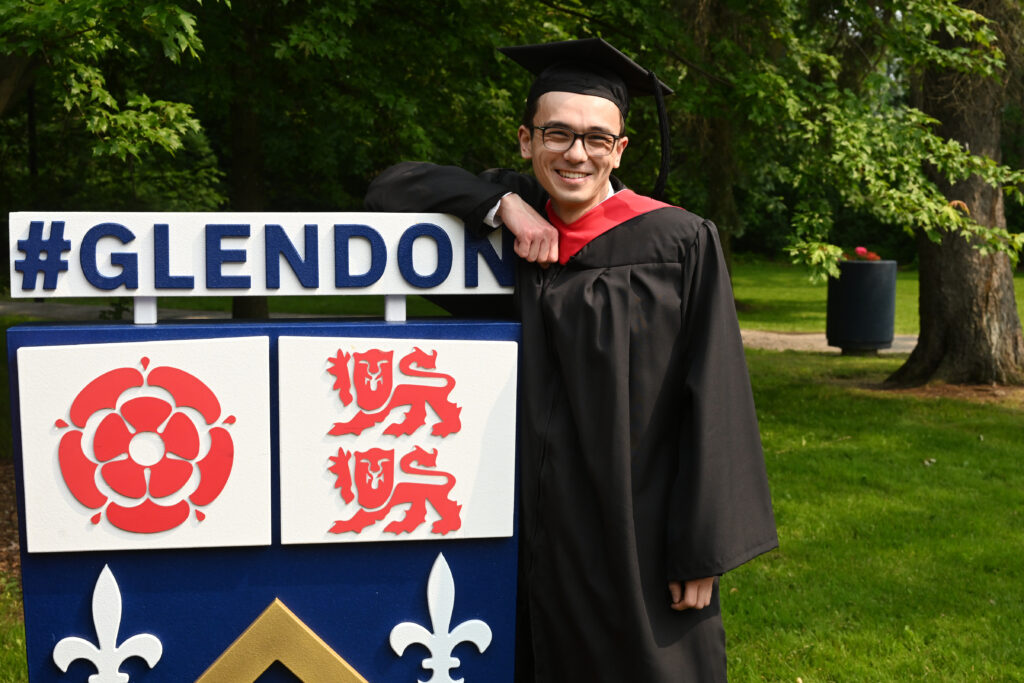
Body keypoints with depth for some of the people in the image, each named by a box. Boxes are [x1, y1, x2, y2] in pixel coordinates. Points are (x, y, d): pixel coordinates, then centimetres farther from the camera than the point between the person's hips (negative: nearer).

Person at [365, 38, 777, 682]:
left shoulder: (678, 245, -8)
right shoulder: (518, 222, 5)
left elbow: (712, 405, -9)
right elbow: (391, 188, 7)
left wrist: (701, 551, -11)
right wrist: (502, 203, -8)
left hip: (641, 542, -3)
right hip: (538, 535, 4)